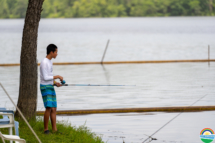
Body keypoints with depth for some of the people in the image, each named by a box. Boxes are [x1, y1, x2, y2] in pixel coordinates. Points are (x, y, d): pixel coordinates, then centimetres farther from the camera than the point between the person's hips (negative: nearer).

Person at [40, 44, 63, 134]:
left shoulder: (49, 62, 14)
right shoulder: (44, 63, -15)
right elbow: (45, 78, -19)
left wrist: (55, 83, 9)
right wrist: (57, 77, -13)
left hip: (51, 87, 9)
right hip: (45, 87, -9)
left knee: (53, 109, 6)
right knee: (49, 108, -15)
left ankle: (54, 129, 8)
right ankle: (45, 129, -7)